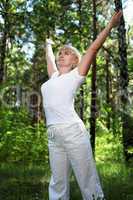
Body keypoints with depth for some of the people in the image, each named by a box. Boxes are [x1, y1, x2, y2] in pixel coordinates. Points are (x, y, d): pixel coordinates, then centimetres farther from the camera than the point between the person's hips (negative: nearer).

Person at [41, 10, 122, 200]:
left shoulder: (76, 75, 8)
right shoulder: (54, 77, 23)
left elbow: (93, 49, 4)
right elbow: (49, 58, 41)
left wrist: (110, 25, 3)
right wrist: (48, 45, 59)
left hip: (73, 131, -6)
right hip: (53, 136, 6)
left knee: (88, 183, -3)